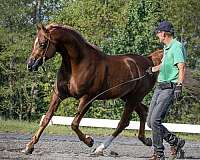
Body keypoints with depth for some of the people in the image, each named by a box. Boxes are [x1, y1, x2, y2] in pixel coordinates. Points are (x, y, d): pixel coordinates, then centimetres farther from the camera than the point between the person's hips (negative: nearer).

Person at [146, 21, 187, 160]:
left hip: (170, 88, -10)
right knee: (150, 122, 7)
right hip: (160, 87, 10)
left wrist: (179, 87, -31)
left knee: (155, 121, -15)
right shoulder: (166, 47, 17)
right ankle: (176, 142, 18)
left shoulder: (177, 46, -12)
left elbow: (182, 67, -23)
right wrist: (152, 69, 50)